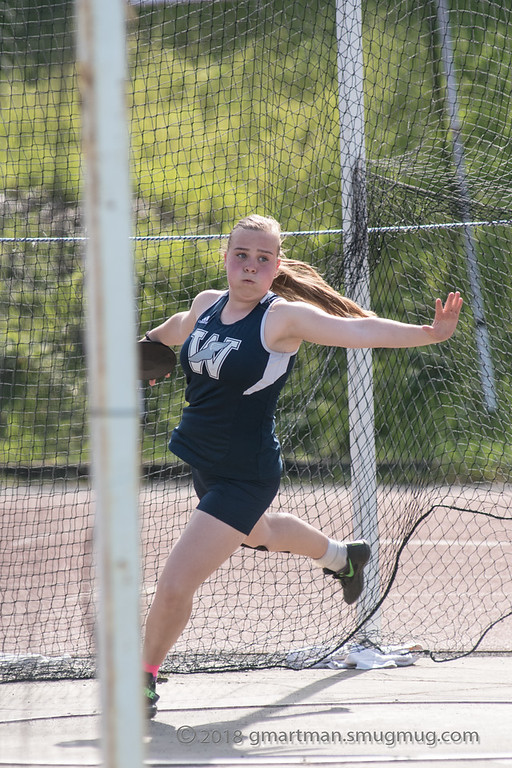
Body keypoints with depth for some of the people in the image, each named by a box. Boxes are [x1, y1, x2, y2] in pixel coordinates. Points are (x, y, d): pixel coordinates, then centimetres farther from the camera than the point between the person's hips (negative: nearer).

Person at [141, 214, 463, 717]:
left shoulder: (284, 317, -19)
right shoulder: (206, 305, -1)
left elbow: (359, 329, -27)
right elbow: (180, 326, 24)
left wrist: (428, 334, -39)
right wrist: (152, 339, 43)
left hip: (244, 477, -8)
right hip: (200, 462, 8)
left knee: (174, 585, -13)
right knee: (258, 534, 36)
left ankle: (145, 676, 11)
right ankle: (341, 556, 65)